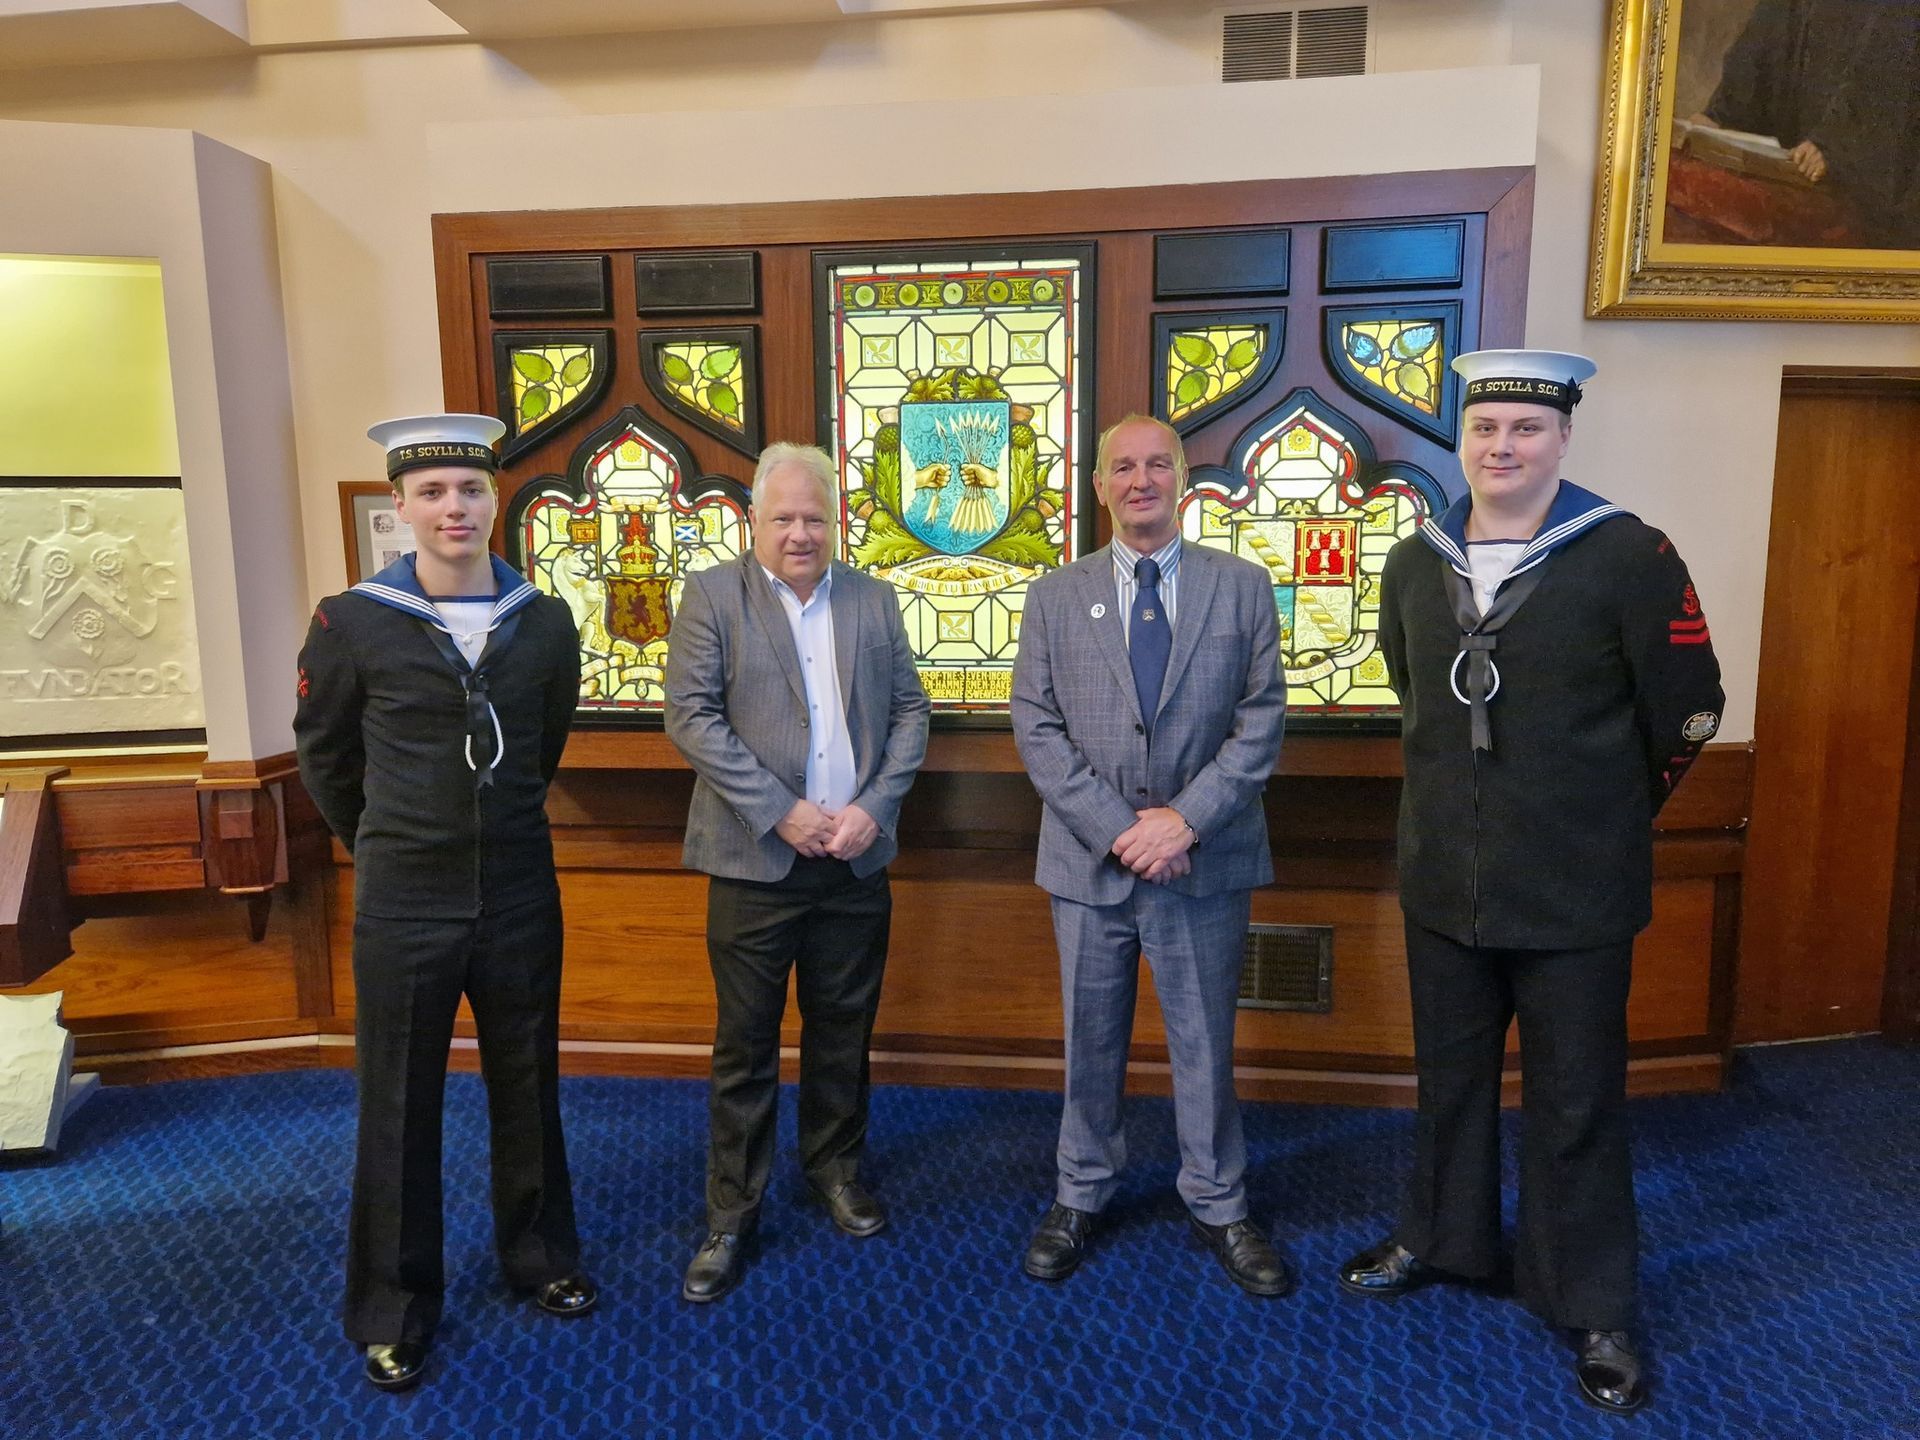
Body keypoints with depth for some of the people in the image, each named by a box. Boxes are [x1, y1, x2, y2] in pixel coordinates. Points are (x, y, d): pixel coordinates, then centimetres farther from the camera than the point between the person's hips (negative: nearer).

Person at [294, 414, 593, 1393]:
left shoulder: (545, 623, -2)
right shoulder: (352, 622, -9)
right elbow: (323, 753, 6)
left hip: (521, 893, 2)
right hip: (403, 903, -2)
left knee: (528, 1089, 16)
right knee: (399, 1108, 11)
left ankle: (538, 1256, 37)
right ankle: (395, 1309, 29)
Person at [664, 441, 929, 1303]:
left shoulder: (873, 600, 8)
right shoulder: (712, 594, -2)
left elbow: (909, 711, 7)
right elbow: (690, 716, -9)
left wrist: (873, 807, -7)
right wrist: (781, 811, -15)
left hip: (856, 861, 3)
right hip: (756, 861, -3)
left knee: (843, 1031, 15)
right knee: (746, 1043, 6)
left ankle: (836, 1169, 36)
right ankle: (732, 1215, 21)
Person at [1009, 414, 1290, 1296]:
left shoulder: (1242, 587, 2)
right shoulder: (1055, 596, 4)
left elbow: (1261, 721, -3)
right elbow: (1037, 729, -3)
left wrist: (1187, 817, -14)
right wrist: (1117, 828, -13)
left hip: (1206, 860, 0)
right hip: (1089, 859, 1)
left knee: (1205, 1043, 12)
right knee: (1090, 1042, 14)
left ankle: (1217, 1205, 31)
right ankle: (1080, 1196, 33)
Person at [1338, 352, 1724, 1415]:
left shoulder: (1628, 555, -12)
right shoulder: (1414, 562, 2)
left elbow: (1687, 708, -3)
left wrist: (1613, 811, 7)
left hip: (1575, 889, -4)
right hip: (1443, 881, 4)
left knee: (1578, 1102, 10)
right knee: (1449, 1078, 20)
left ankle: (1592, 1309, 30)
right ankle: (1438, 1240, 41)